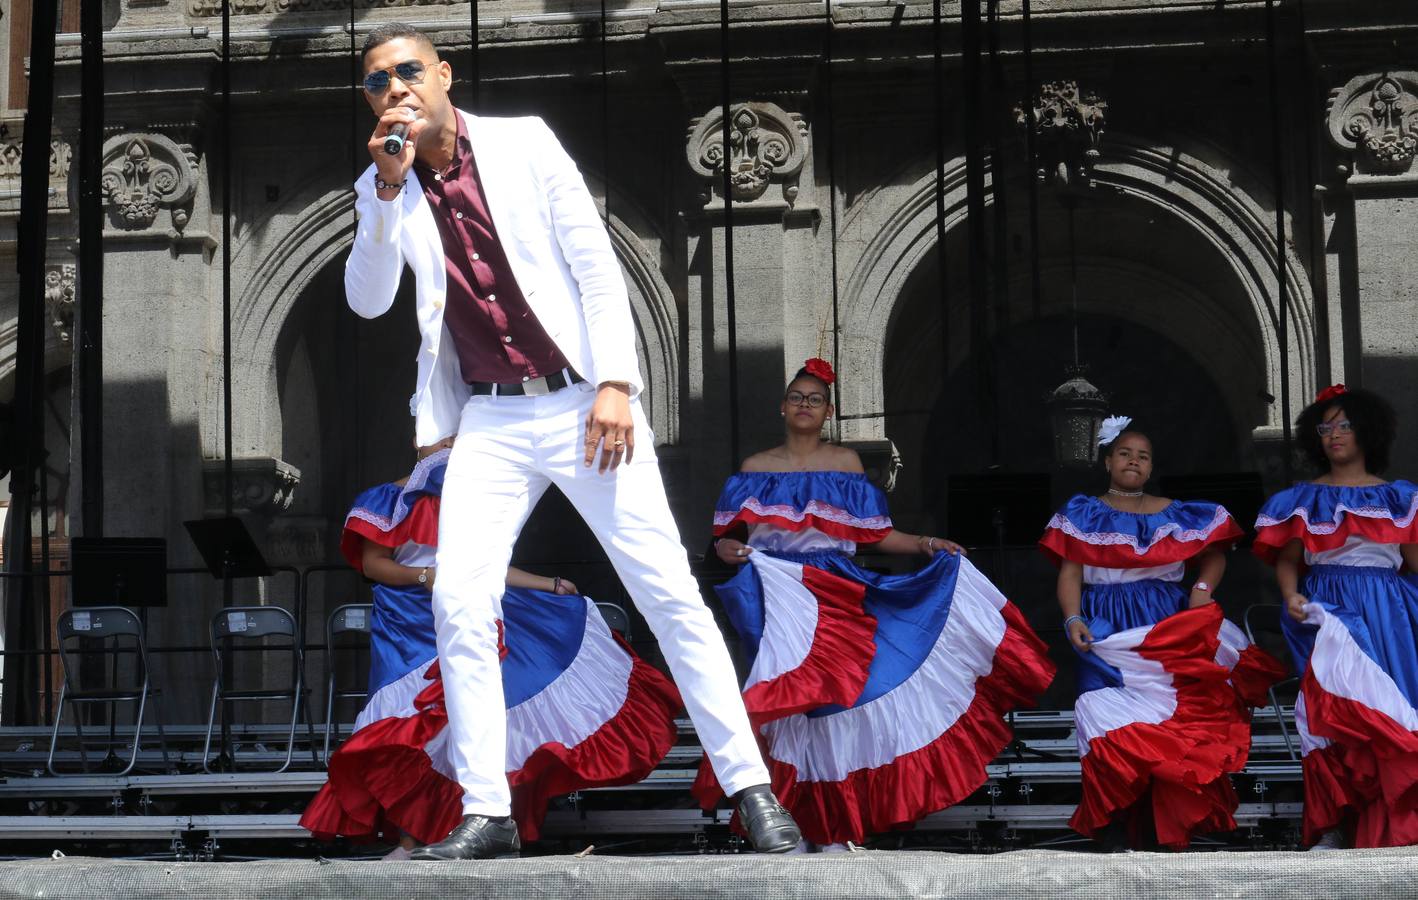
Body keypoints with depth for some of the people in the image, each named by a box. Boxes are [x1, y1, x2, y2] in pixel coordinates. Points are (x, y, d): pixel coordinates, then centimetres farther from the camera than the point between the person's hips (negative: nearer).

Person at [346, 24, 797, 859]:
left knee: (669, 592, -4)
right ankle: (487, 813, -2)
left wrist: (615, 384, -12)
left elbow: (595, 263, -3)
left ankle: (752, 788, 3)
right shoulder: (382, 191, 8)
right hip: (490, 421, 3)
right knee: (460, 603, -11)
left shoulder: (523, 142, -1)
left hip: (584, 404, -2)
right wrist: (388, 187, -14)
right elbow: (367, 301, -3)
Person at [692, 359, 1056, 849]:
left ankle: (831, 827, 1)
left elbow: (875, 534, 8)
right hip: (779, 597, -1)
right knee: (787, 699, -12)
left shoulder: (846, 463, 10)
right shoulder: (756, 468, 10)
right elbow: (728, 535, 9)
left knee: (837, 697, -5)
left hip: (837, 597, 1)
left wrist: (925, 544, -4)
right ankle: (788, 824, -6)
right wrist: (725, 549, -13)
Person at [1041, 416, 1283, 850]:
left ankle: (1159, 829, -11)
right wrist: (1073, 619, -11)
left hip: (1168, 626, 2)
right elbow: (1069, 573, 4)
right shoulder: (1083, 515, 11)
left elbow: (1214, 553, 19)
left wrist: (1203, 587, -2)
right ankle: (1116, 835, -17)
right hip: (1107, 630, -1)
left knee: (1171, 722, -12)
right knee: (1113, 727, -15)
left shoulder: (1176, 515, 15)